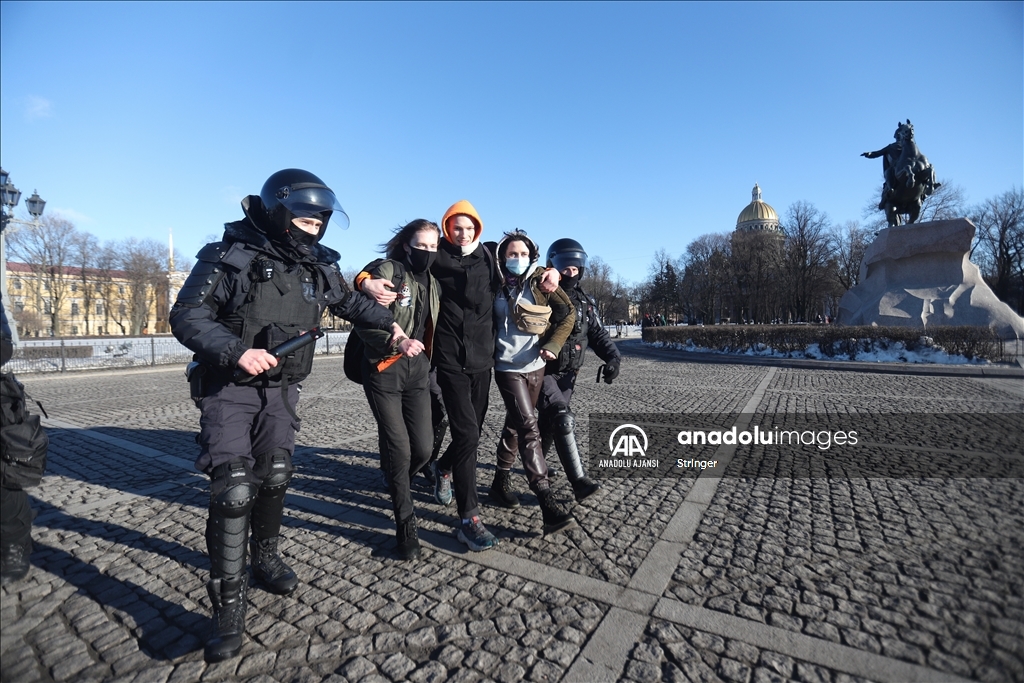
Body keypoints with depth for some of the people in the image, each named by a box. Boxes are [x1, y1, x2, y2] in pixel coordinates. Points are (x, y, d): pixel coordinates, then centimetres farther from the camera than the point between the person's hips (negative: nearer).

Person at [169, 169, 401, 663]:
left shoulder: (317, 267, 2)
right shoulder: (229, 257, -14)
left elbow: (350, 303, 17)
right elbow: (186, 317, -16)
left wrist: (390, 326, 8)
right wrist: (237, 351, -31)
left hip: (281, 389, 5)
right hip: (228, 388, -4)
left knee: (275, 477, 10)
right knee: (234, 488, -11)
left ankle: (265, 556, 36)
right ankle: (228, 603, 5)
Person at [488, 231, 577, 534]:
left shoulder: (541, 282, 0)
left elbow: (567, 313, 0)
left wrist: (552, 345, -11)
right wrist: (489, 351, 1)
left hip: (536, 367, 2)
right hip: (508, 368, -2)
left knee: (515, 426, 15)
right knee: (529, 428, -13)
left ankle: (501, 481, 34)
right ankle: (548, 503, -13)